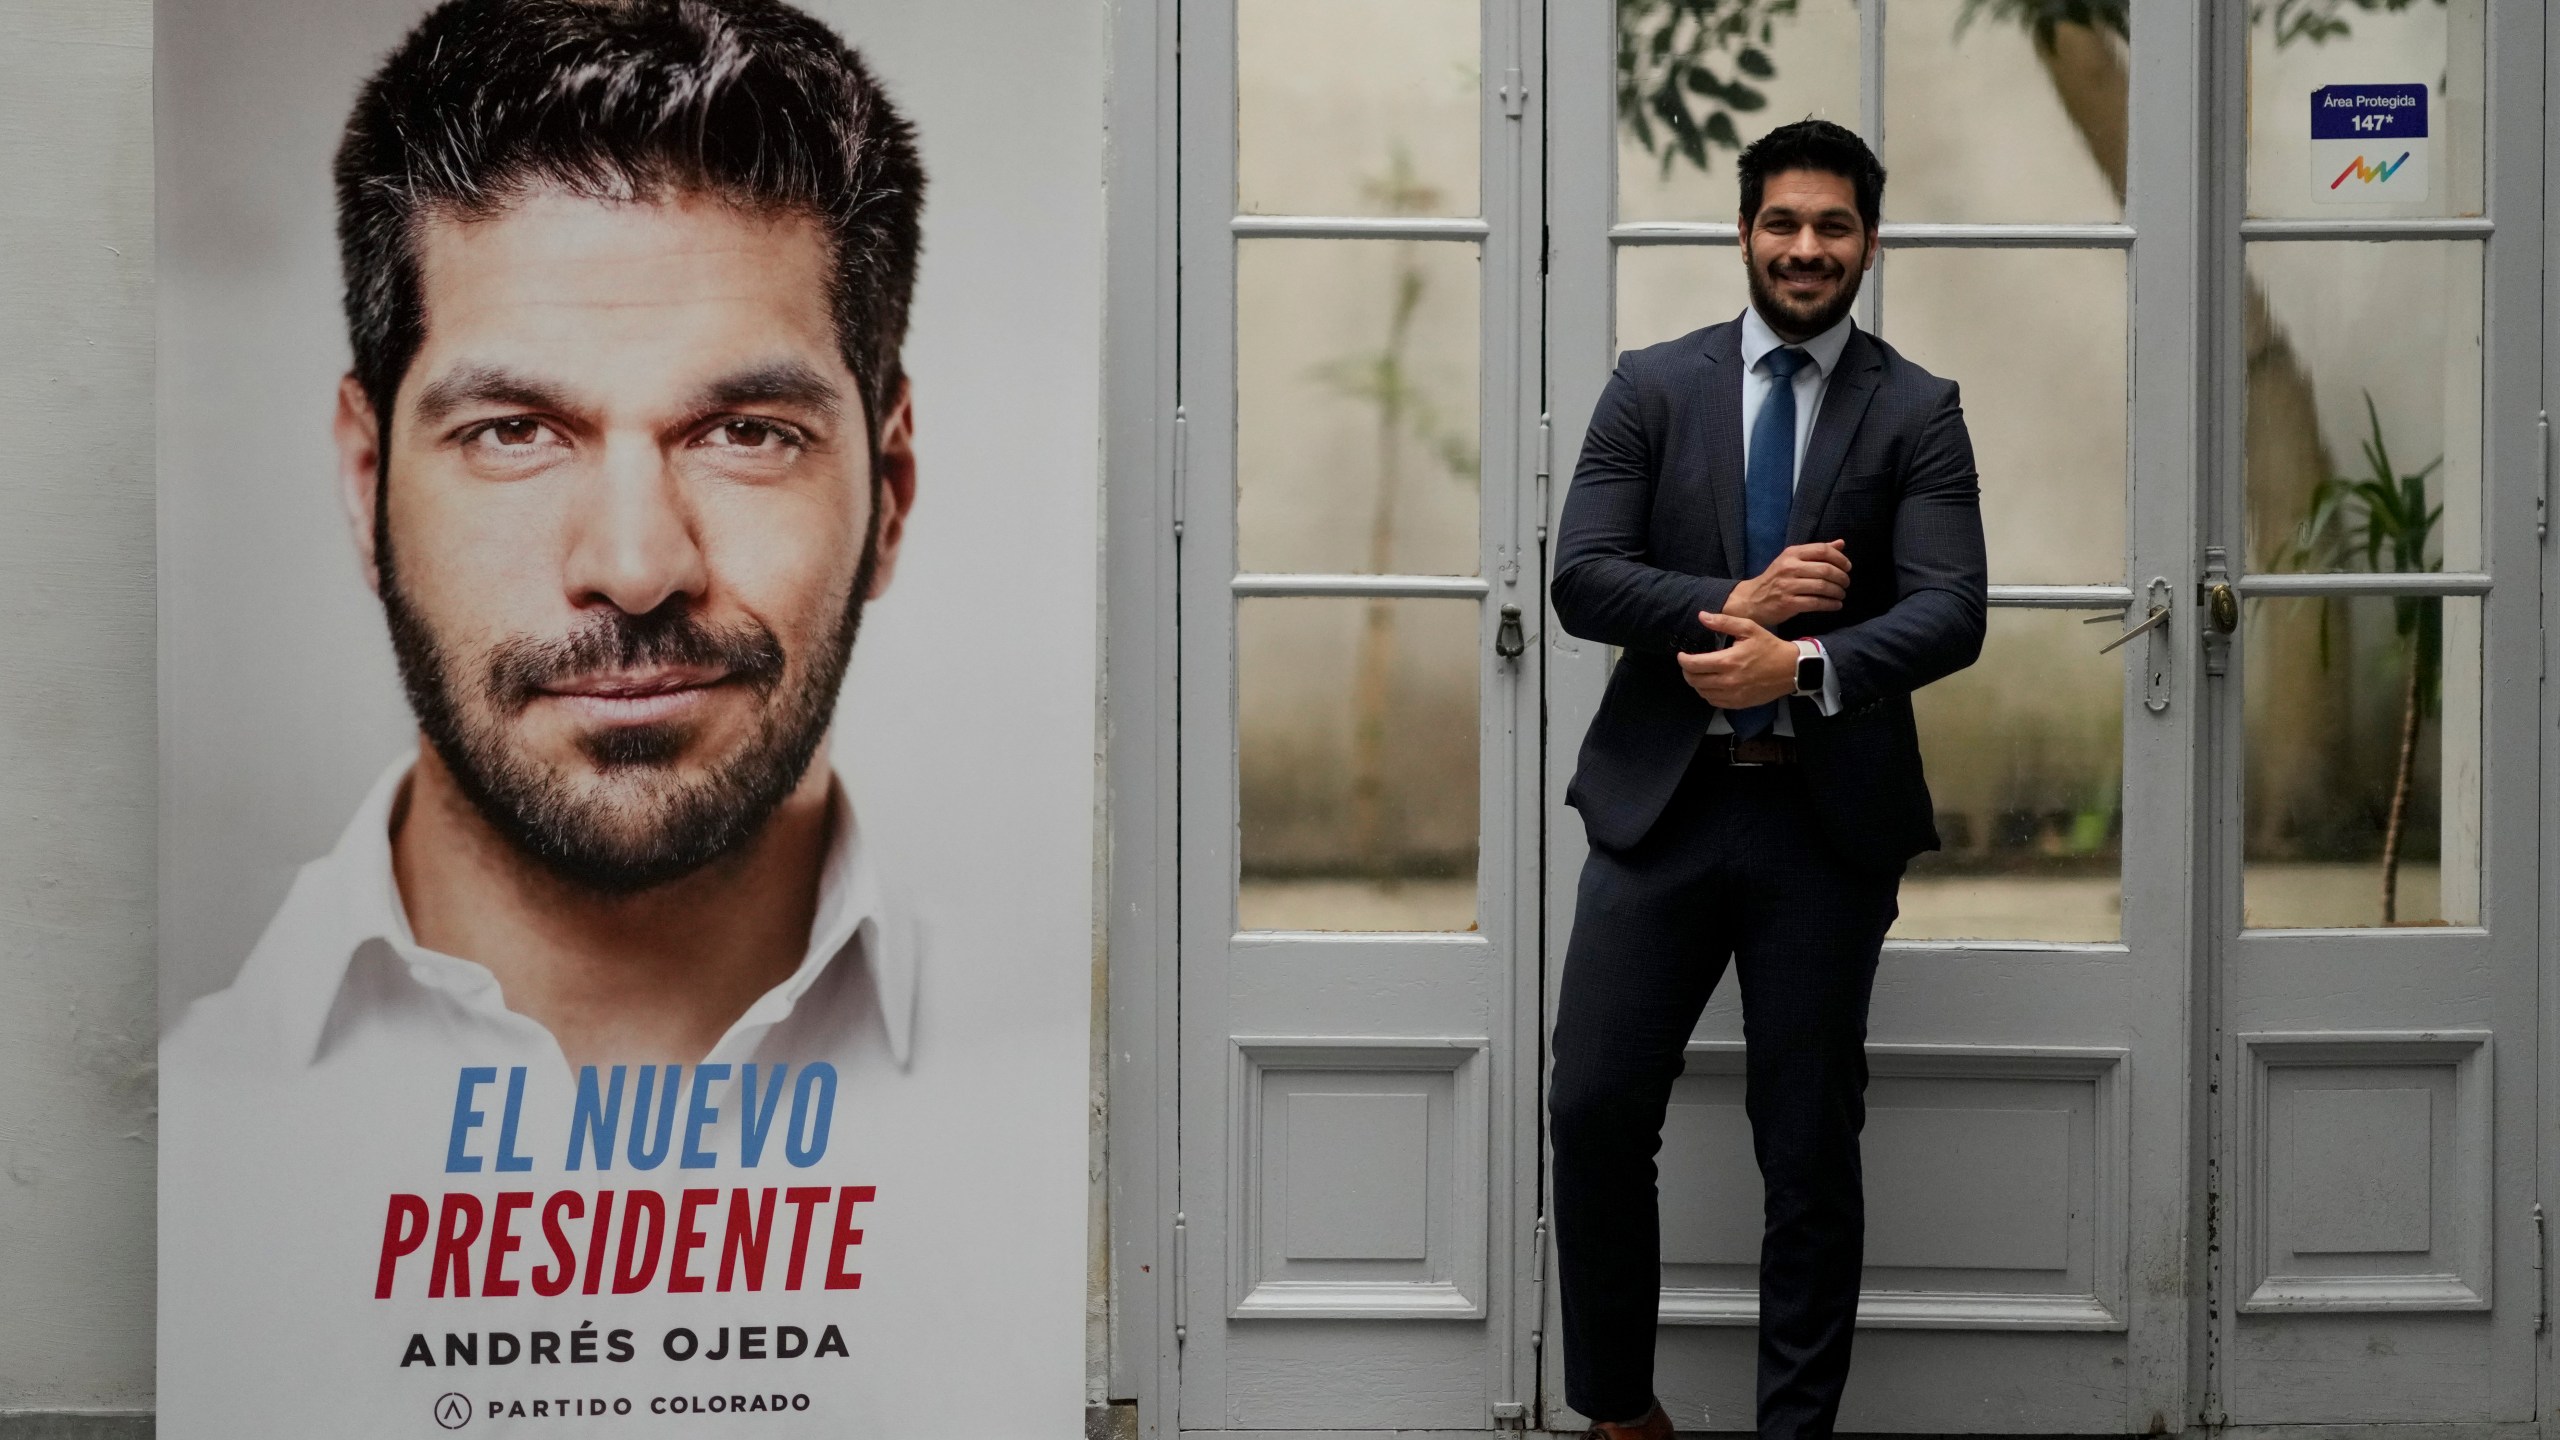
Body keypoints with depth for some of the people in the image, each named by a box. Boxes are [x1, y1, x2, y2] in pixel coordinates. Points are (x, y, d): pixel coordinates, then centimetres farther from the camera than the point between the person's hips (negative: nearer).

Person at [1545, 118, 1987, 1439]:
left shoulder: (1917, 413, 2)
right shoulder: (1651, 388, 6)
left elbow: (1950, 613, -10)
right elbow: (1580, 578, -3)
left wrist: (1805, 663, -25)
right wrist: (1734, 603, -16)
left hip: (1827, 819, -1)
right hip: (1659, 799, 1)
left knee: (1809, 1147, 6)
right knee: (1595, 1111, 0)